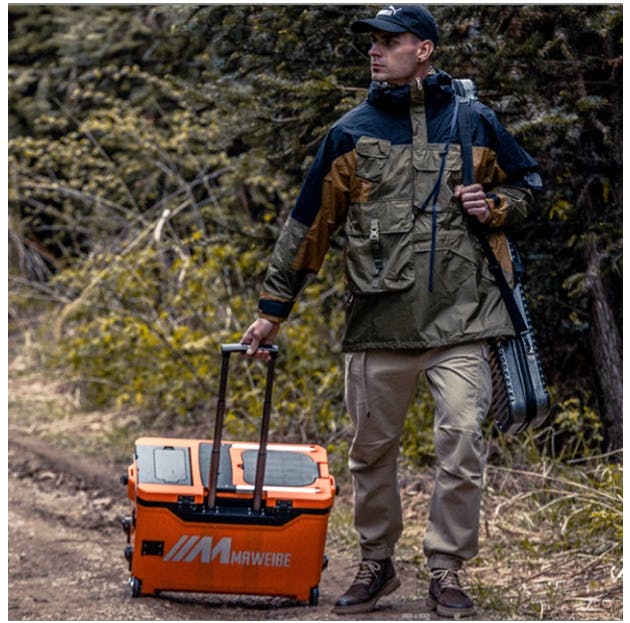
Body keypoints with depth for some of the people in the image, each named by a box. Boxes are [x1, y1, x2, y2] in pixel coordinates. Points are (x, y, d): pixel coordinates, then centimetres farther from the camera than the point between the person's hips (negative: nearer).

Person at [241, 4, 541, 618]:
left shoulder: (474, 123, 5)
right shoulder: (351, 132, 6)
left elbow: (526, 183, 20)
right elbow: (307, 224, 10)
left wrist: (493, 205, -3)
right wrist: (272, 308, 9)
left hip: (458, 318, -1)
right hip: (377, 320, 1)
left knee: (461, 442, -9)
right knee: (372, 449, 9)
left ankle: (446, 570, 4)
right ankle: (376, 563, 26)